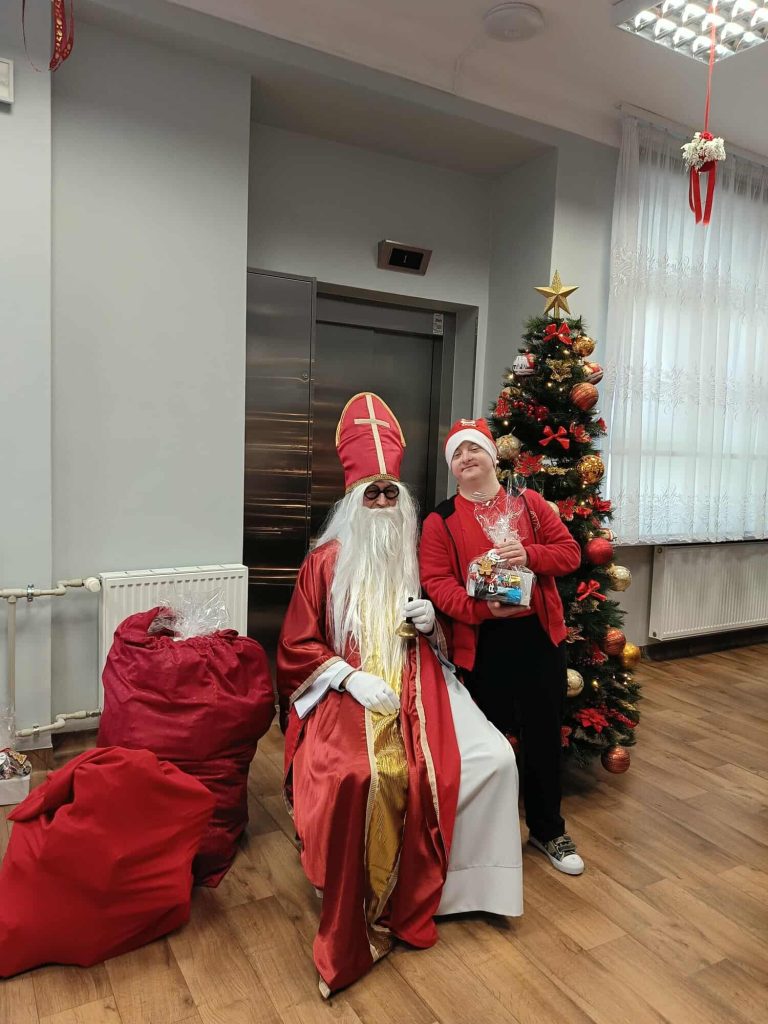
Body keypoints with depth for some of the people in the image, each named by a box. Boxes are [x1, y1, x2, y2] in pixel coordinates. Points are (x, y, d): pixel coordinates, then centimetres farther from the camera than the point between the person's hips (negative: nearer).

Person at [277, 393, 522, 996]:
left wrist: (432, 623, -1)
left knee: (493, 758, -19)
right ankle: (356, 918, -10)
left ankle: (419, 895, 2)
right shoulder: (326, 561, 2)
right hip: (348, 693, -3)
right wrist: (352, 678, -14)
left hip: (416, 687, 4)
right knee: (356, 777, -34)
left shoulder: (418, 558, 13)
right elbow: (297, 647, 1)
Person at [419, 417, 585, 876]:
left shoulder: (530, 503, 4)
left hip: (538, 635, 2)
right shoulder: (441, 521, -2)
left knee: (544, 736, 13)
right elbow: (436, 582, -9)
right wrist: (483, 608, -23)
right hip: (480, 644, -1)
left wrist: (530, 555, -18)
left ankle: (549, 830, 35)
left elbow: (570, 552, 2)